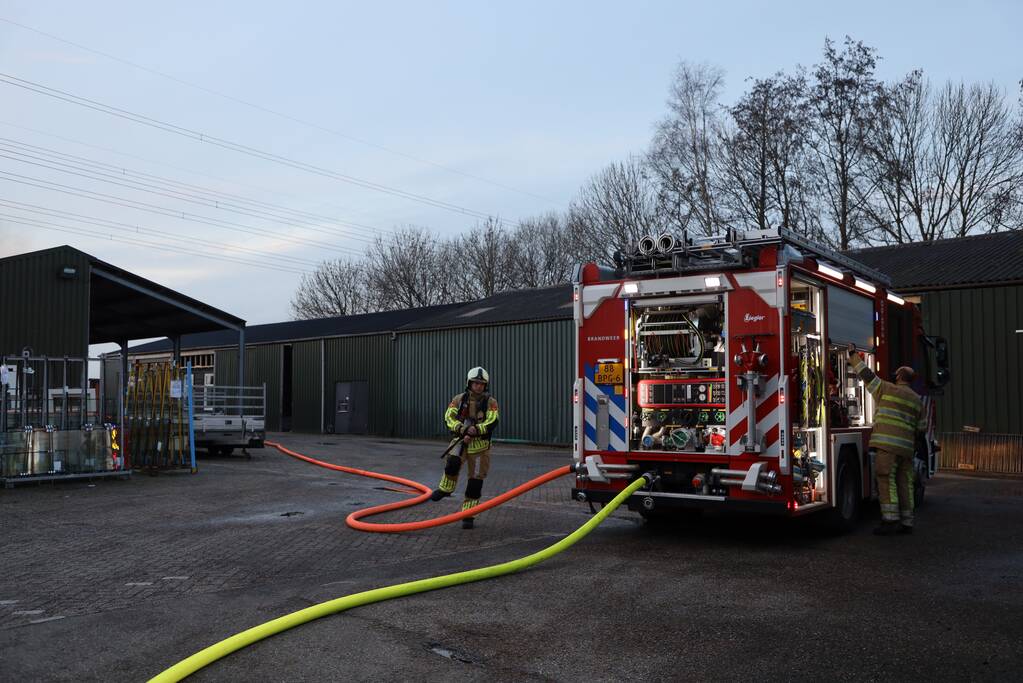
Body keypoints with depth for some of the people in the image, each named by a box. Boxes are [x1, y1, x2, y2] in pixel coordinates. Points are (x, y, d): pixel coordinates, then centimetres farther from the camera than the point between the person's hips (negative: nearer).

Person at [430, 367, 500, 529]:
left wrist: (476, 429, -33)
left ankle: (467, 516, 14)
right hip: (461, 441, 0)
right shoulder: (459, 399, 2)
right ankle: (445, 489, -1)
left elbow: (492, 423, -16)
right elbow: (449, 417, -7)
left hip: (480, 445, 0)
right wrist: (462, 429, -25)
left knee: (475, 481, 1)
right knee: (453, 463, -29)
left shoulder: (490, 402, -4)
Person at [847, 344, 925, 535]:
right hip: (907, 447, 6)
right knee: (905, 483, 8)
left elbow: (866, 374, 3)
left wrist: (853, 354, 12)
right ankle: (906, 523, 10)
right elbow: (922, 427, 17)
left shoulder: (887, 389, 0)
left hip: (887, 444, -6)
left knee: (886, 480, -7)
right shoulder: (917, 400, 16)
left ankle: (891, 520, -13)